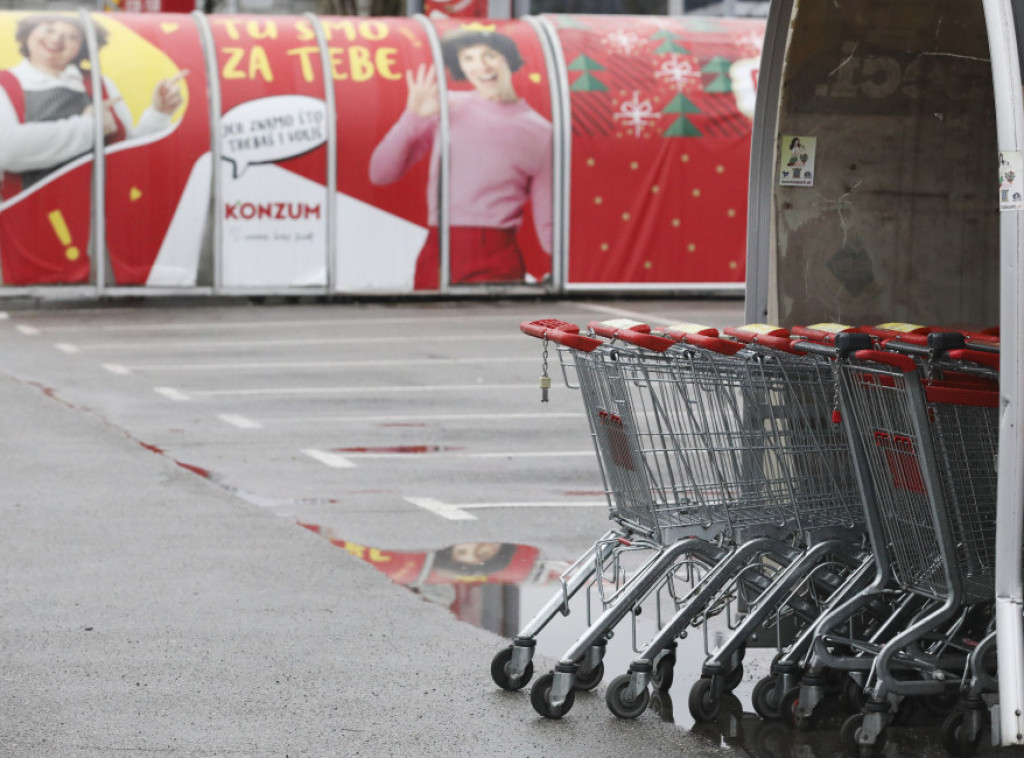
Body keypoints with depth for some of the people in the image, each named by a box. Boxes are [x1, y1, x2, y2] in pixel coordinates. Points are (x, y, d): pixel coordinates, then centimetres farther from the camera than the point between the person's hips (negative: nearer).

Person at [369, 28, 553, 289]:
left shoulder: (539, 132, 8)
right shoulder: (444, 109, 9)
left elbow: (546, 223, 10)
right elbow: (380, 174, 5)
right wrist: (413, 117, -3)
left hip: (499, 262, -1)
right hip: (438, 257, 1)